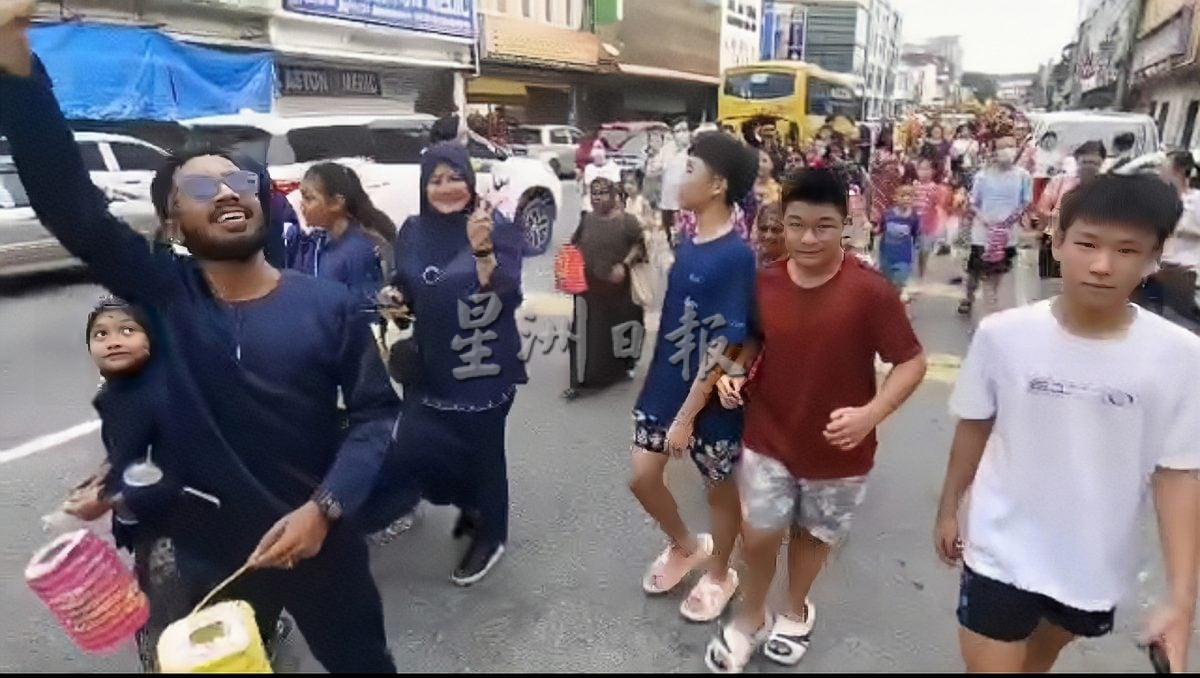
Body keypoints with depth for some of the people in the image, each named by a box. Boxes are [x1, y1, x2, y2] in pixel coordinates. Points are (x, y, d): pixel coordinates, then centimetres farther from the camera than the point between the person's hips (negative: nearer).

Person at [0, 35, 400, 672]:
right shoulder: (166, 295, -7)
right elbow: (67, 200, -19)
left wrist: (324, 507, -22)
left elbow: (374, 413, -10)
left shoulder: (328, 304, -11)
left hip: (318, 543, -1)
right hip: (210, 556, 1)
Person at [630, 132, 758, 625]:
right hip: (664, 384, 7)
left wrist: (687, 416, -19)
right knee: (642, 477, 12)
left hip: (708, 399, -7)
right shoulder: (688, 242, 2)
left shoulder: (735, 257, -22)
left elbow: (723, 348, -22)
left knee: (719, 488, 14)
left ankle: (719, 575, 40)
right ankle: (685, 547, 40)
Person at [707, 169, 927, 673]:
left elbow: (912, 362, -14)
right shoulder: (764, 282, -10)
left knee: (812, 534, 21)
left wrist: (870, 414, -28)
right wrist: (735, 371, -12)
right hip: (769, 437, 2)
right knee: (759, 534, 5)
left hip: (838, 449, -1)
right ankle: (751, 618, 36)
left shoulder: (870, 291, -20)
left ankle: (797, 611, 50)